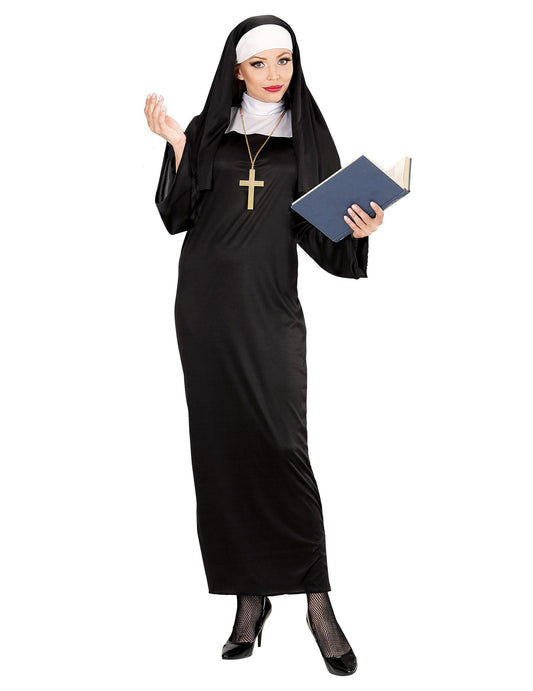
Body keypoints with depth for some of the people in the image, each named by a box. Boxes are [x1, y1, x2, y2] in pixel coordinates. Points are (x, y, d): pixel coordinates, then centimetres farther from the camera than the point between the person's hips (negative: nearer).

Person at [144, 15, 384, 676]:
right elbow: (176, 215, 4)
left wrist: (356, 230, -15)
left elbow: (320, 233, 6)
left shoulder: (305, 134, 10)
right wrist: (175, 143, -6)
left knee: (281, 446, -13)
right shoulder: (207, 131, 11)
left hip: (269, 307, -1)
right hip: (206, 305, 2)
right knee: (221, 446, 1)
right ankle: (250, 595, 12)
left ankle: (316, 598, -1)